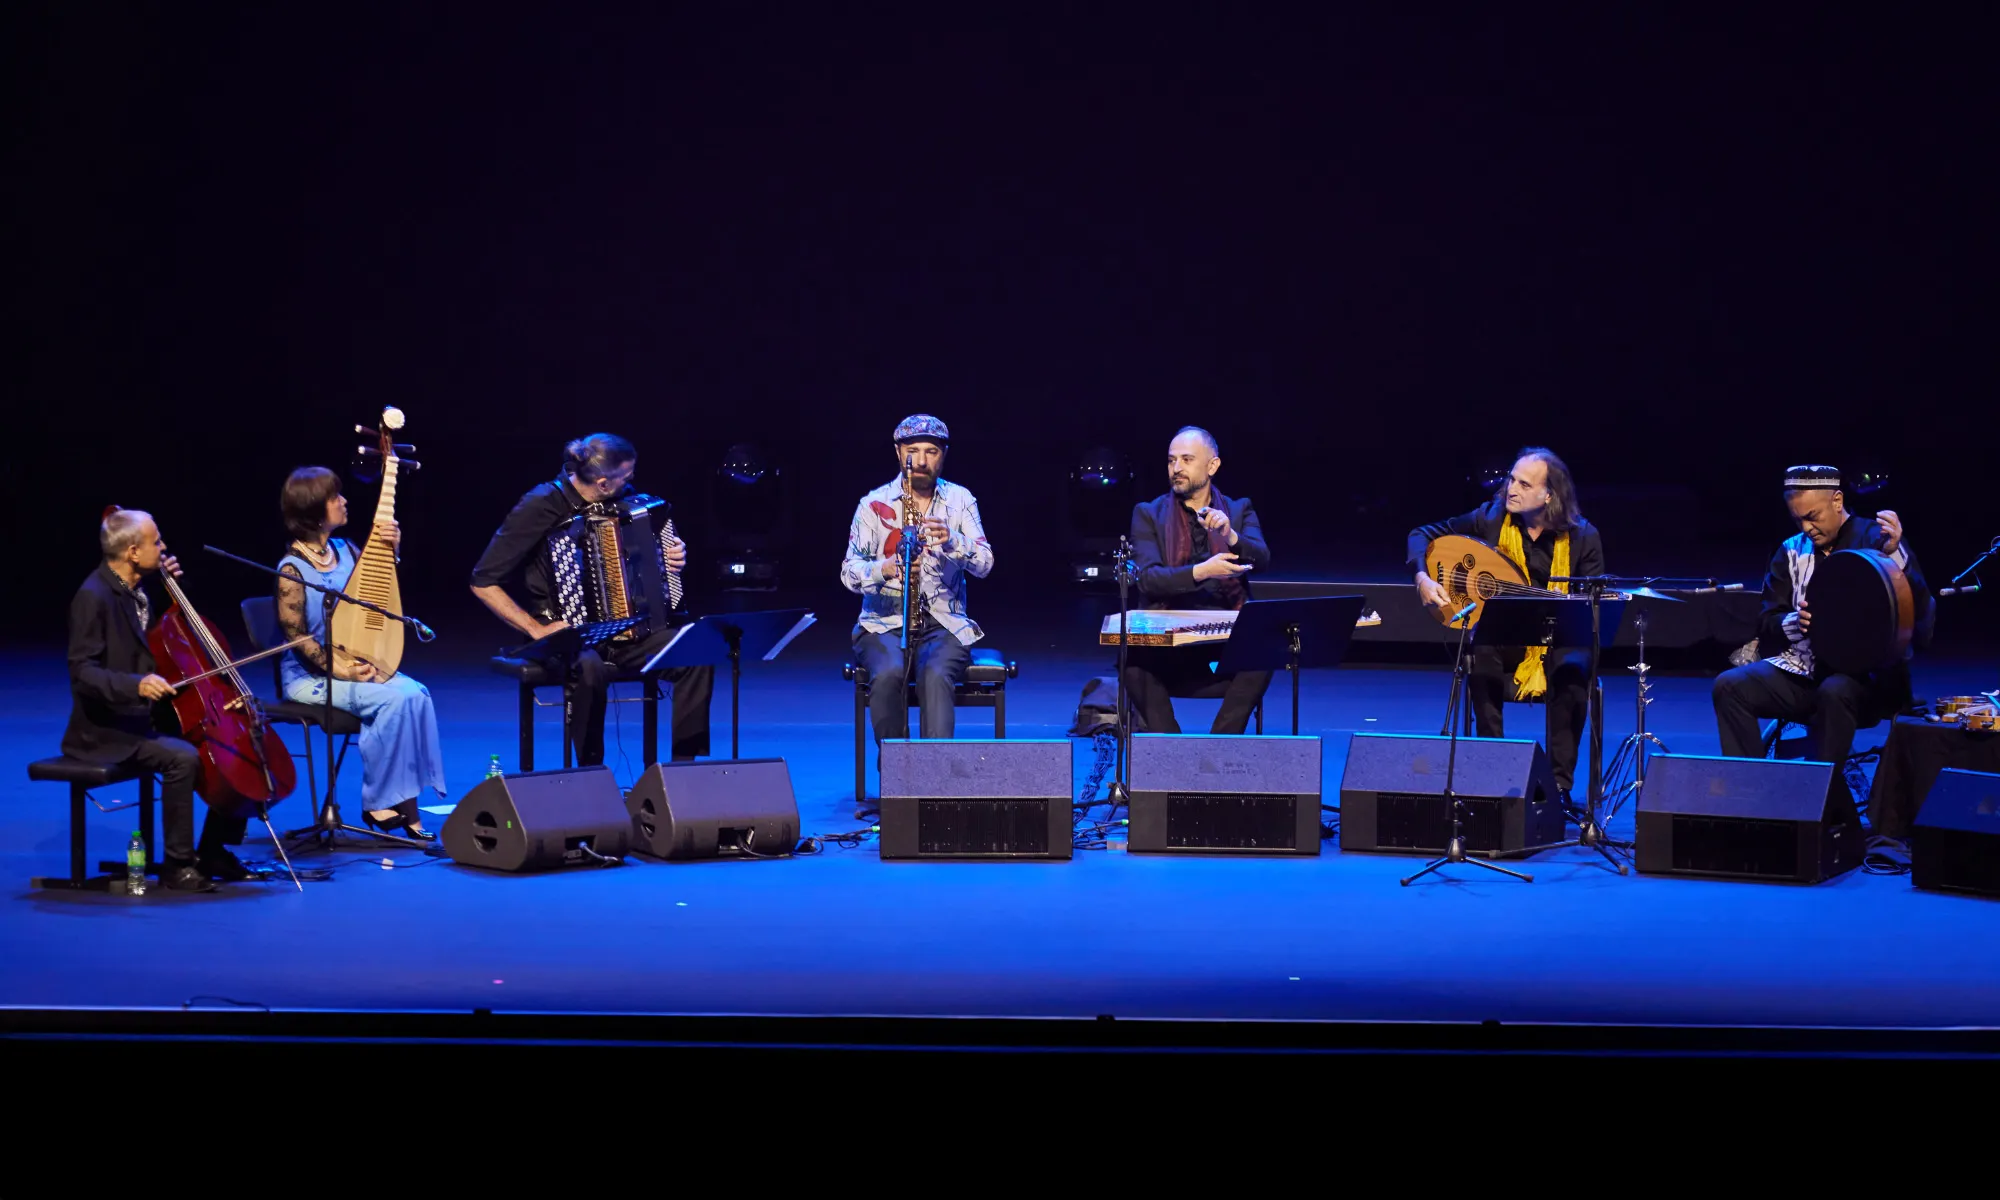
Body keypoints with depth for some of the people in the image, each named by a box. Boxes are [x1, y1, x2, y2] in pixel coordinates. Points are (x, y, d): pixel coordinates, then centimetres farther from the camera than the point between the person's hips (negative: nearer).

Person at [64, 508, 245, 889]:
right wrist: (137, 684, -38)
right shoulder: (94, 597, -18)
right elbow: (83, 672, -23)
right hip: (109, 728, -9)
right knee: (182, 758, -31)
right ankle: (177, 865, -18)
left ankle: (213, 851, 12)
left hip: (148, 716, 9)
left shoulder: (135, 588, 9)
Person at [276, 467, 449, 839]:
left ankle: (403, 801, -20)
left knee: (416, 693, -21)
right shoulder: (292, 568, -12)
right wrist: (341, 670, -21)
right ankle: (378, 804, -13)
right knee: (392, 698, -27)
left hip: (356, 666, 6)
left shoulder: (344, 550, 6)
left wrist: (391, 549, 3)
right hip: (310, 677, -6)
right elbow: (296, 636, -14)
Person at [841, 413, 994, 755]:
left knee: (935, 675, -33)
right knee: (889, 674, -33)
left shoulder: (960, 500, 7)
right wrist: (885, 569, -25)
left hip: (944, 622, 0)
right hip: (884, 621, 0)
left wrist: (952, 541, -25)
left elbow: (984, 564, -4)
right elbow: (849, 572, -3)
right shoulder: (874, 504, 3)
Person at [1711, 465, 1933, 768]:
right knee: (1730, 686, -17)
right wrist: (1792, 623, -12)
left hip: (1870, 674, -5)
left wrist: (1895, 555, -29)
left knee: (1834, 693, -38)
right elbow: (1766, 623, 12)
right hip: (1803, 671, 5)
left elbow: (1921, 615, -15)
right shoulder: (1793, 551, 11)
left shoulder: (1876, 538, -3)